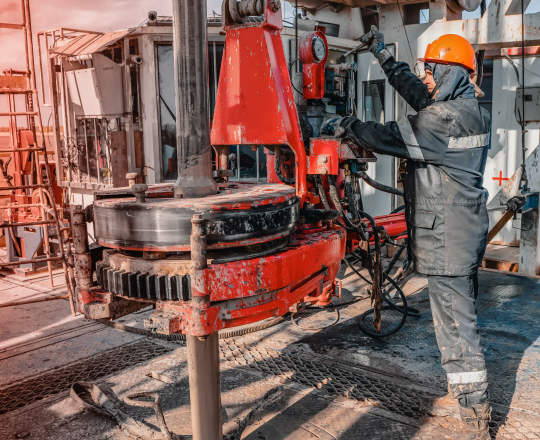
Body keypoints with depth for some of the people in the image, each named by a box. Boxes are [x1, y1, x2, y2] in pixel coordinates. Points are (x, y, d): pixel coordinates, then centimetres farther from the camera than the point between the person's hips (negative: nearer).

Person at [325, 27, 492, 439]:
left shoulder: (444, 118, -19)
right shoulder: (471, 111, 12)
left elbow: (390, 137, -20)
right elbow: (418, 95, 22)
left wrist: (345, 126, -5)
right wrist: (384, 56, 28)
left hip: (446, 238, -10)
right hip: (467, 232, 10)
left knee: (455, 323, -3)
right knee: (463, 312, 21)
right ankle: (470, 390, 38)